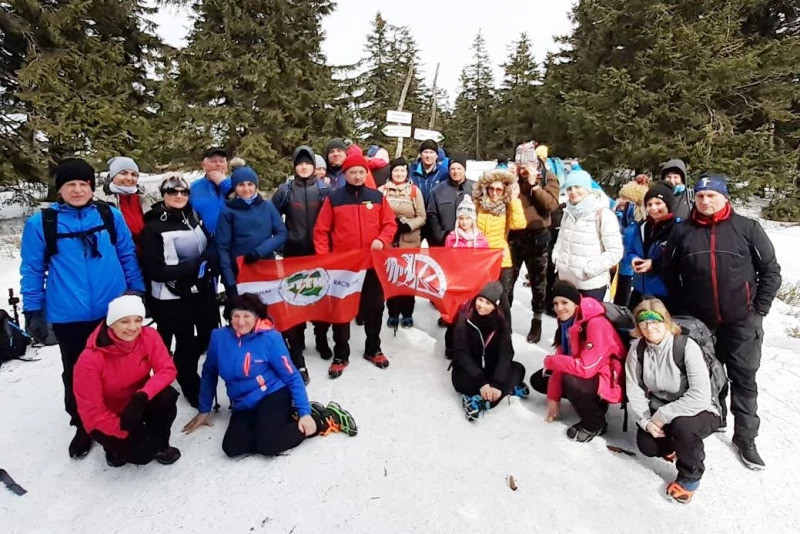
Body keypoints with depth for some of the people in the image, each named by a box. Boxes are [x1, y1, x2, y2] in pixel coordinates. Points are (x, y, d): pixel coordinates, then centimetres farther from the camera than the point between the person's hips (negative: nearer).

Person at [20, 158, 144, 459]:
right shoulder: (41, 223, -4)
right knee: (76, 375, 15)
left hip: (114, 311, 1)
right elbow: (32, 270, 1)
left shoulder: (111, 216, 0)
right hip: (69, 317, -1)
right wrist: (33, 310, 2)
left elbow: (128, 256, 6)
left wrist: (138, 292, 5)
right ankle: (82, 427, 35)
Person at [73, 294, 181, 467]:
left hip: (137, 404, 3)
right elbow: (92, 411, -20)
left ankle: (160, 444, -1)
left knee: (167, 397, -28)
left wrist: (142, 396, -38)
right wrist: (127, 434, -21)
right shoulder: (90, 359, -26)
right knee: (142, 452, -22)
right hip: (105, 419, -3)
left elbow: (167, 370, -20)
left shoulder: (149, 337, -19)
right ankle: (117, 446, 13)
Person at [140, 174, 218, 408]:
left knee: (211, 334, 16)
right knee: (186, 343, 7)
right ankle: (192, 389, 27)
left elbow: (211, 247, 14)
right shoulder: (153, 227, -13)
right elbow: (155, 271, -17)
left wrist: (207, 261, -6)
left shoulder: (194, 217, 5)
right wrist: (192, 267, -21)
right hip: (172, 297, -5)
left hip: (203, 291, 6)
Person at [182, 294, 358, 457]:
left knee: (267, 444, -29)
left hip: (273, 395, -5)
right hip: (243, 405, 5)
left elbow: (292, 377, -10)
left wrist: (304, 412, -15)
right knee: (232, 448, -21)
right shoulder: (219, 337, -4)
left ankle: (325, 419, -9)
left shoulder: (270, 338, -14)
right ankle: (287, 417, -3)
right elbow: (209, 373, 13)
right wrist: (204, 410, 17)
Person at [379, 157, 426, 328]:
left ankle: (407, 313, 20)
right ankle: (393, 313, 19)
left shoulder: (415, 190, 3)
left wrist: (408, 225, -15)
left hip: (410, 242, 0)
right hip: (388, 241, 0)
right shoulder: (382, 190, 2)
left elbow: (422, 217, 1)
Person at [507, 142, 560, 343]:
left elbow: (551, 205, -17)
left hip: (537, 237, -2)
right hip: (513, 236, 2)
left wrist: (534, 184, -21)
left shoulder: (548, 178, -3)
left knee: (538, 281, 11)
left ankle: (537, 321, 26)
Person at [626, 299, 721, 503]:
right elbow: (634, 389, -7)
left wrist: (663, 415, -29)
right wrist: (645, 420, -19)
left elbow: (700, 396, -31)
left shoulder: (687, 347, -25)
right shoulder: (637, 348, -10)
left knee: (682, 425, -35)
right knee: (646, 446, -15)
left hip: (699, 411, -4)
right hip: (659, 411, 4)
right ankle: (672, 446, 24)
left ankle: (690, 477, -4)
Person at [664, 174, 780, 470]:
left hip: (741, 321, -1)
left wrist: (758, 310, -4)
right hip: (698, 321, 1)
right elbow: (670, 272, 6)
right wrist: (681, 309, 3)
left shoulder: (747, 228, -4)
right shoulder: (682, 231, -1)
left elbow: (771, 270, 1)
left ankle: (745, 437, 21)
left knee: (744, 380, 7)